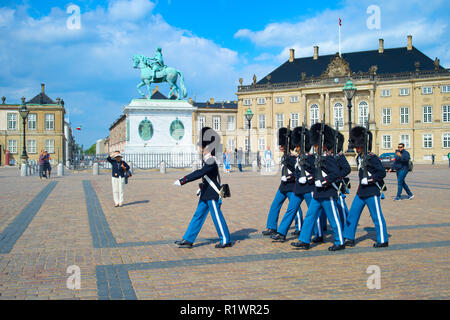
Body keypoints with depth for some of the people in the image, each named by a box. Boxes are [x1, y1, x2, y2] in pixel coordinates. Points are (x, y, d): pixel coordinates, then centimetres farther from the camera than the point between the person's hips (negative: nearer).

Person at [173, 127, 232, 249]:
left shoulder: (211, 161, -21)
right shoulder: (208, 160, 9)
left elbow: (199, 173, -29)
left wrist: (182, 181, -29)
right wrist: (202, 188, 23)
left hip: (213, 195, -10)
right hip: (206, 195, 10)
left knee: (217, 218, 1)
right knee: (198, 216, 11)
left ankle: (226, 241, 14)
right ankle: (188, 240, 16)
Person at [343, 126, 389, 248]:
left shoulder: (372, 158, -14)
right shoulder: (359, 158, 10)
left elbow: (382, 173, -18)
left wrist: (369, 179, -23)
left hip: (372, 192, -8)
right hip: (361, 192, 9)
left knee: (377, 217, 1)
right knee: (352, 214, 7)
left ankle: (383, 240, 13)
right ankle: (349, 239, 14)